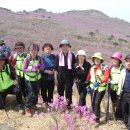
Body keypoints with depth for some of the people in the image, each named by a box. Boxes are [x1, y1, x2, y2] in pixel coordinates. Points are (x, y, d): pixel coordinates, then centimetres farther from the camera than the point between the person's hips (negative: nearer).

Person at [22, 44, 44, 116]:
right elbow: (24, 69, -13)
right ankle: (27, 108, 5)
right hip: (29, 79, -4)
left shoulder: (39, 58, -4)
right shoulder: (27, 59, -14)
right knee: (30, 93, -10)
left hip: (37, 79, 4)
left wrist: (38, 66, -23)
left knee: (36, 92, 15)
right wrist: (32, 69, -24)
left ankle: (33, 104, 37)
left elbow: (42, 68, -4)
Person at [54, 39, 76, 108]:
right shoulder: (58, 56, 2)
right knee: (60, 92, 7)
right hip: (60, 77, 1)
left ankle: (69, 105, 11)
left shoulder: (72, 55, 2)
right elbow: (55, 68, 3)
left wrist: (75, 76, 2)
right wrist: (55, 78, -1)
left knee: (69, 91, 1)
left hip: (69, 77, -1)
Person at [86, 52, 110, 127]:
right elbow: (88, 77, 13)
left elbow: (106, 78, -22)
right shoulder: (92, 68, 8)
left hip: (101, 88, -5)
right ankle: (95, 117, 32)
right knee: (93, 103, 11)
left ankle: (97, 120, -4)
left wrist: (99, 82, -36)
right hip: (93, 88, 6)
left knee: (97, 103, -13)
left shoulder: (105, 68, -10)